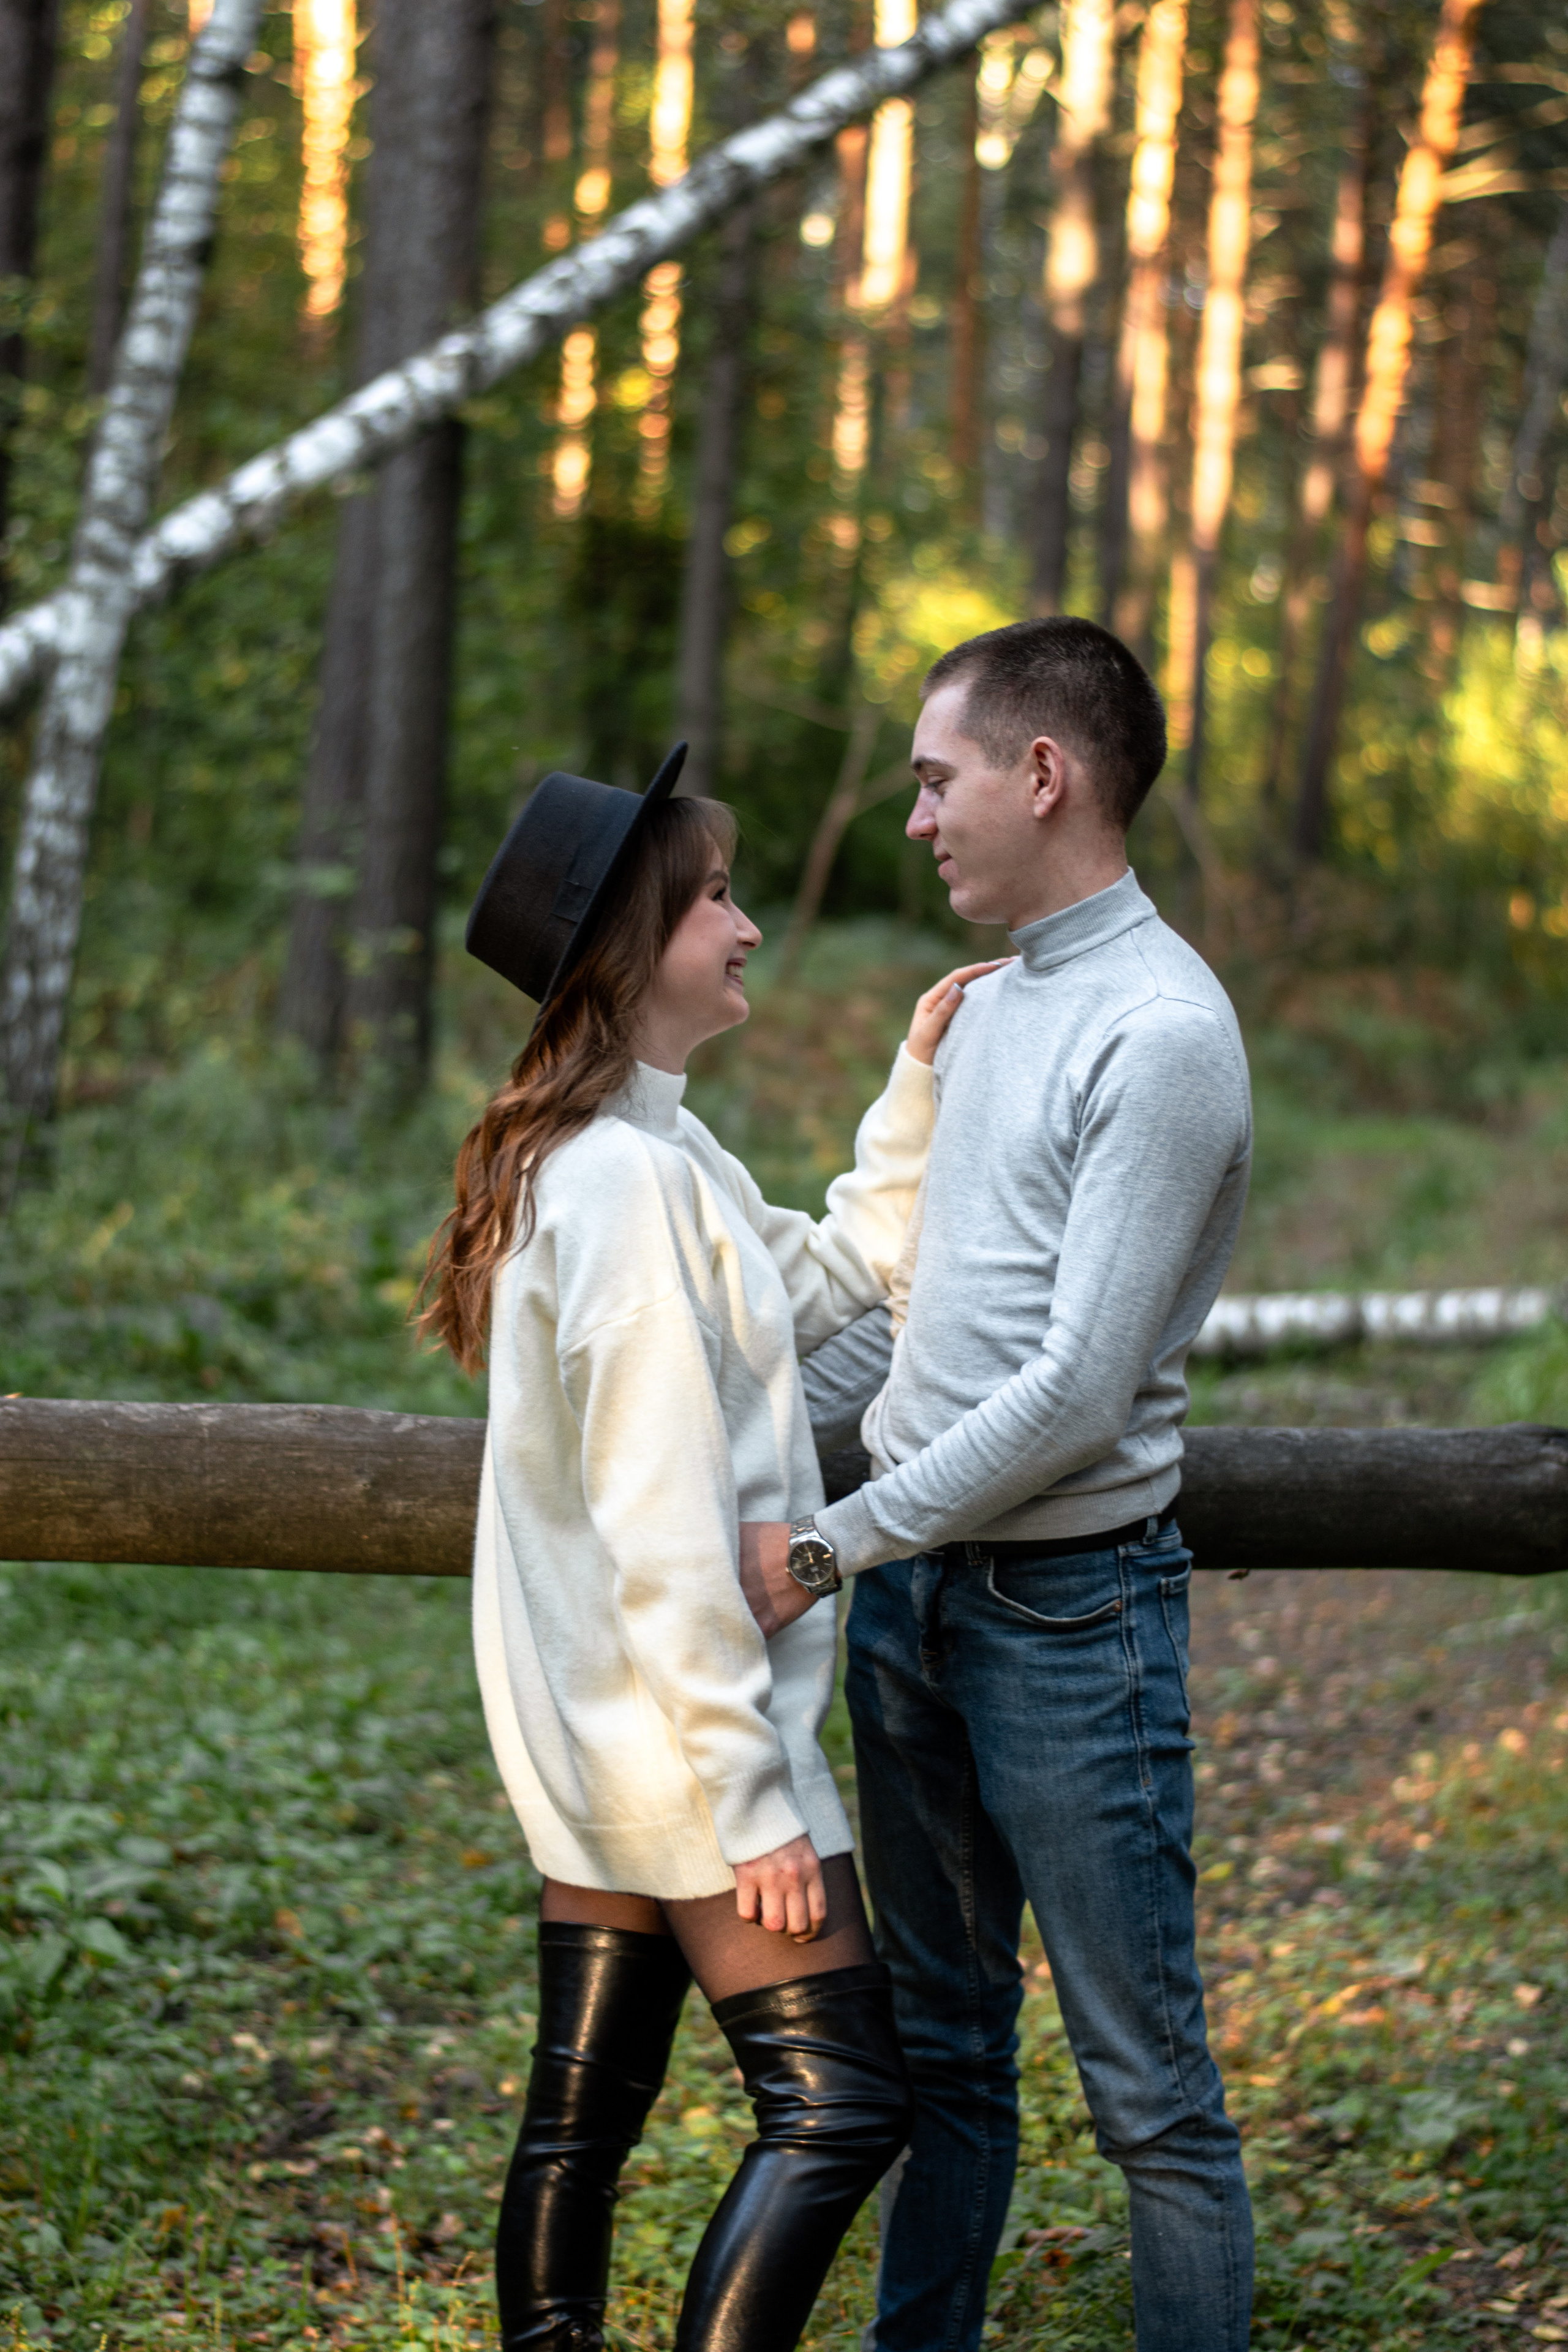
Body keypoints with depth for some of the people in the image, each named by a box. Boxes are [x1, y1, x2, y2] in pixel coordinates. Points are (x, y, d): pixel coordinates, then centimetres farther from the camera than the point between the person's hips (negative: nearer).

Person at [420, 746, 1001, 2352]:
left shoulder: (601, 1155, 12)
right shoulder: (630, 1178, -19)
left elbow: (829, 1274, 24)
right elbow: (662, 1522, -22)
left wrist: (920, 1087, 17)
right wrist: (751, 1793, -20)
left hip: (592, 1734, 10)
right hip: (676, 1721, -10)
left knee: (585, 2105, 11)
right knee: (840, 2104, -7)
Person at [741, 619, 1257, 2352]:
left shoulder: (1163, 1036, -16)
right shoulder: (986, 1008, 13)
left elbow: (1076, 1393, -20)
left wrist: (829, 1546, -16)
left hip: (1074, 1607, -8)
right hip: (915, 1587, 9)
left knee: (1145, 2078, -2)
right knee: (939, 2042, 16)